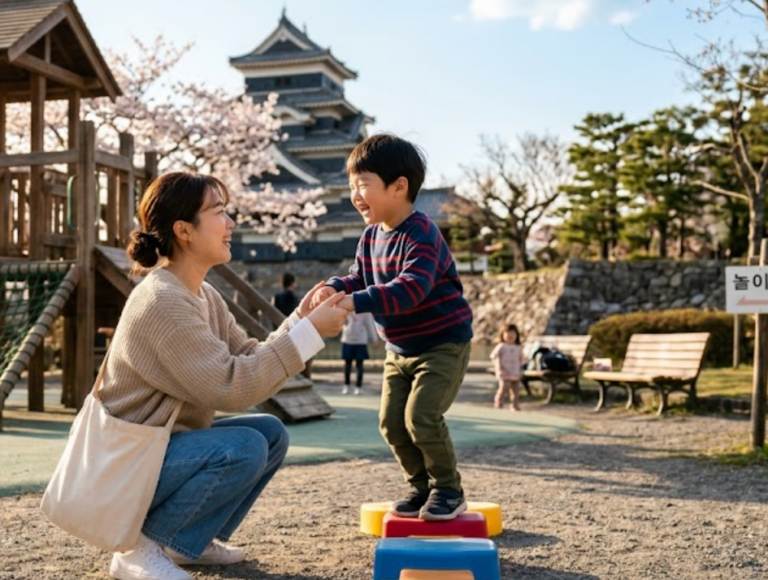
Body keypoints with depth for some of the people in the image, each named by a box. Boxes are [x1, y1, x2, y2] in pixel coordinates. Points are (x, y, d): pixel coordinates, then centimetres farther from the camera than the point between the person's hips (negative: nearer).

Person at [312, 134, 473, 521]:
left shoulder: (421, 234, -23)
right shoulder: (371, 237, 5)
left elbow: (413, 286, -36)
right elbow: (359, 277, 10)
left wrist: (358, 302, -44)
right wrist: (335, 288, -13)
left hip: (443, 344, -8)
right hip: (399, 349, 8)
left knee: (421, 416, -17)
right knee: (391, 421, 4)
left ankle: (448, 489, 4)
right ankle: (421, 485, 22)